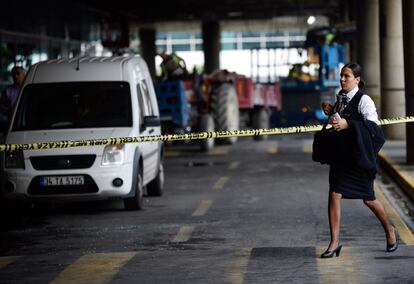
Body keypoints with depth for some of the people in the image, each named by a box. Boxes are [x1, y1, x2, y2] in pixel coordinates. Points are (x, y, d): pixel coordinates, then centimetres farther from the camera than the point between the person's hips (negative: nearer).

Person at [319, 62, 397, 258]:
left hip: (359, 154, -6)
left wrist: (348, 124, -28)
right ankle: (334, 243, -3)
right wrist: (330, 111, 5)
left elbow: (373, 125, -21)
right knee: (334, 194, -6)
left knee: (368, 198, 7)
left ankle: (389, 230, 33)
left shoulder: (363, 100, -12)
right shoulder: (341, 98, 9)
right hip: (341, 153, 6)